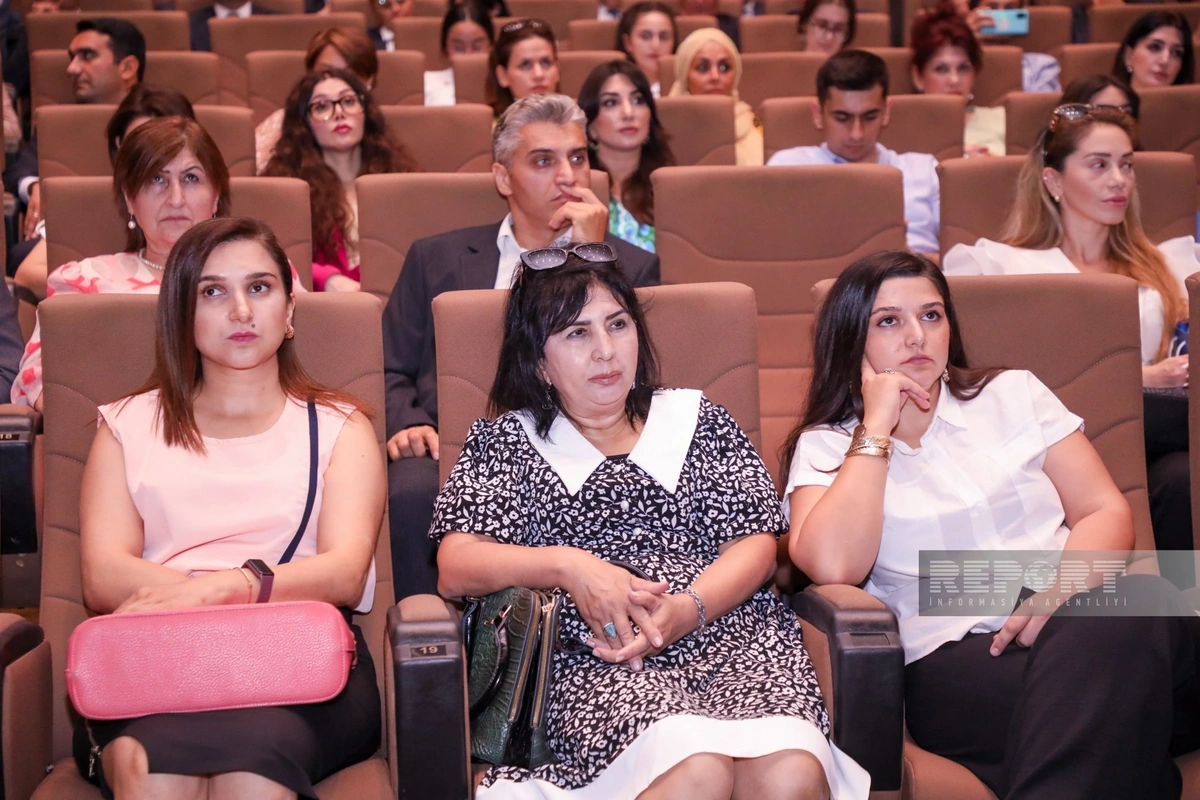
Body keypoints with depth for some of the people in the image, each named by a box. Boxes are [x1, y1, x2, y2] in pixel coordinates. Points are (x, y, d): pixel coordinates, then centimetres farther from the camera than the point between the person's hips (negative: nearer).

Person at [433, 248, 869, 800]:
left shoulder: (695, 419, 23)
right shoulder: (505, 441, 18)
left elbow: (755, 543, 12)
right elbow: (454, 569, 4)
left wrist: (688, 607, -9)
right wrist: (568, 566, -13)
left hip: (731, 636, 3)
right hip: (595, 662, -2)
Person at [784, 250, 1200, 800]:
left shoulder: (1013, 394, 20)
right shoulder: (826, 446, 12)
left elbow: (1107, 513, 10)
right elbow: (832, 567, -9)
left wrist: (1062, 589, -12)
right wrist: (877, 427, -3)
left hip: (1073, 618, 5)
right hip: (956, 659, -4)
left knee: (1135, 605, -35)